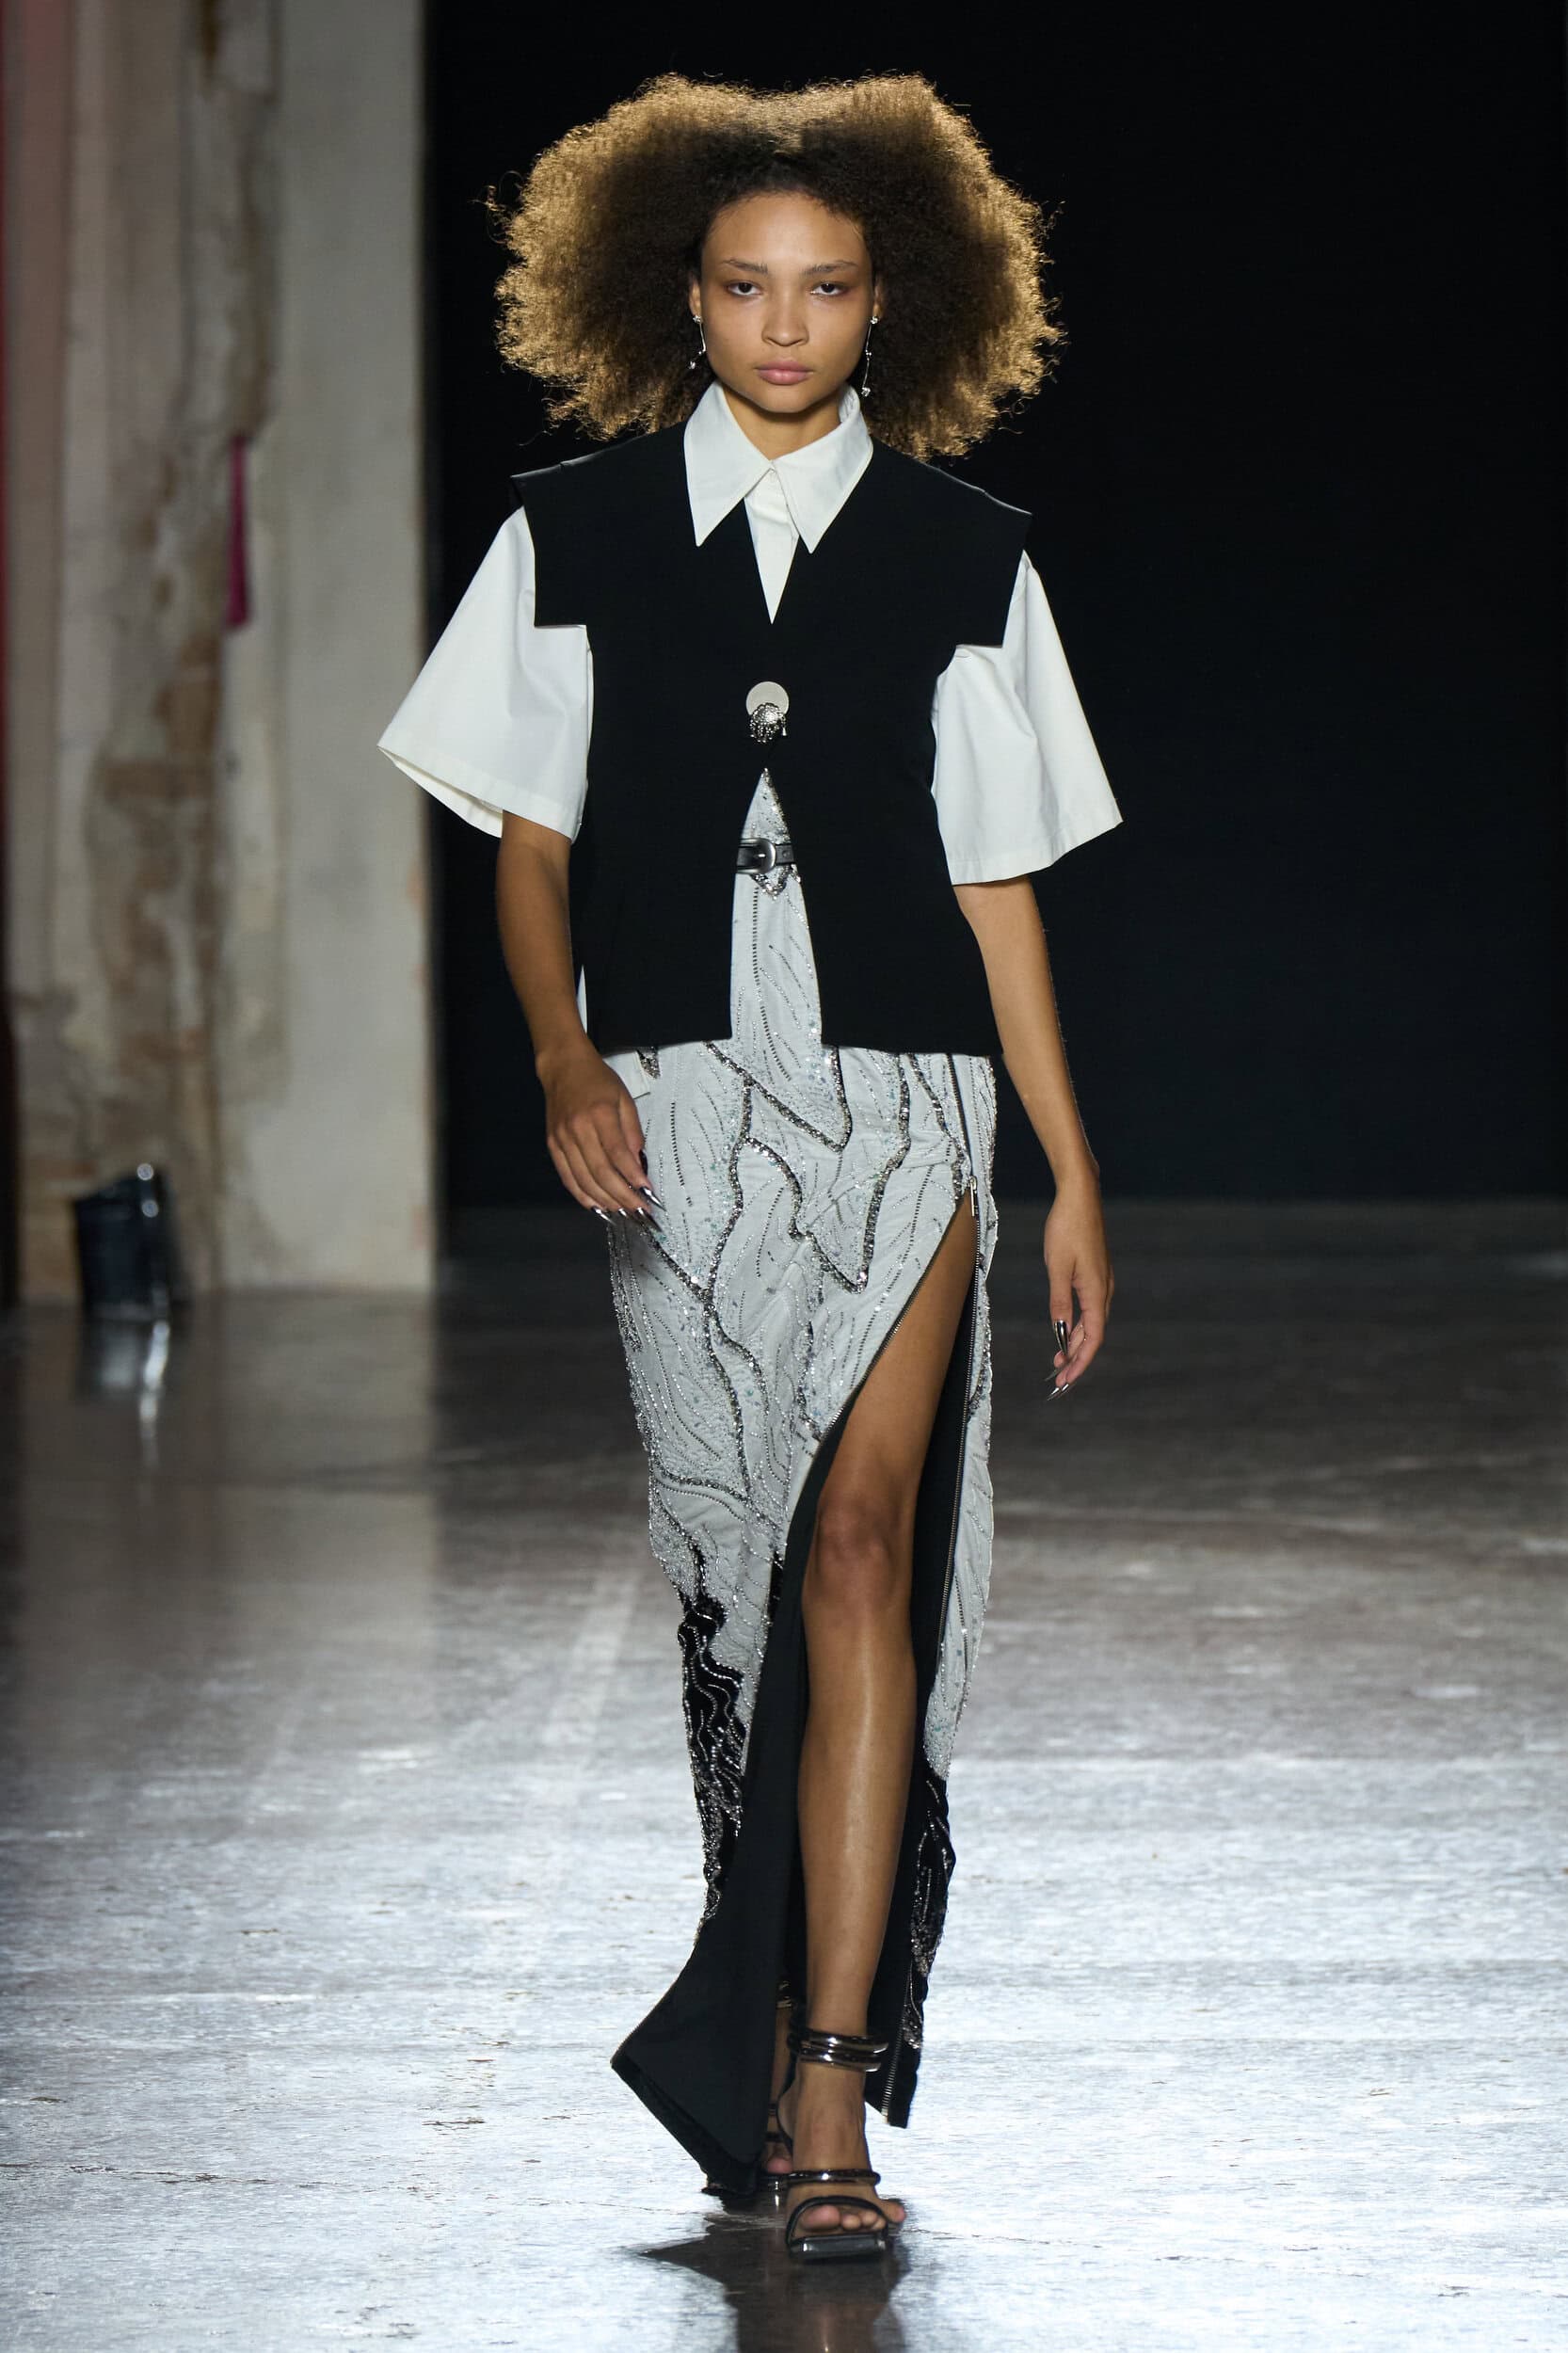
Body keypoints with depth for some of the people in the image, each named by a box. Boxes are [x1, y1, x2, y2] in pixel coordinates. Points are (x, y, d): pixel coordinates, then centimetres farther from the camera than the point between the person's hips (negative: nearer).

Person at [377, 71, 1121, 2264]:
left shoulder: (961, 556, 6)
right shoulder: (576, 535, 6)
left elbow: (996, 886, 9)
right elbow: (528, 845, 8)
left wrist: (1074, 1174, 7)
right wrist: (566, 1056, -10)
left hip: (900, 1098, -1)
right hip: (674, 1105, 1)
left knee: (862, 1551, -13)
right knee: (738, 1570, 6)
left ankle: (821, 2084, -13)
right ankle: (783, 2022, 21)